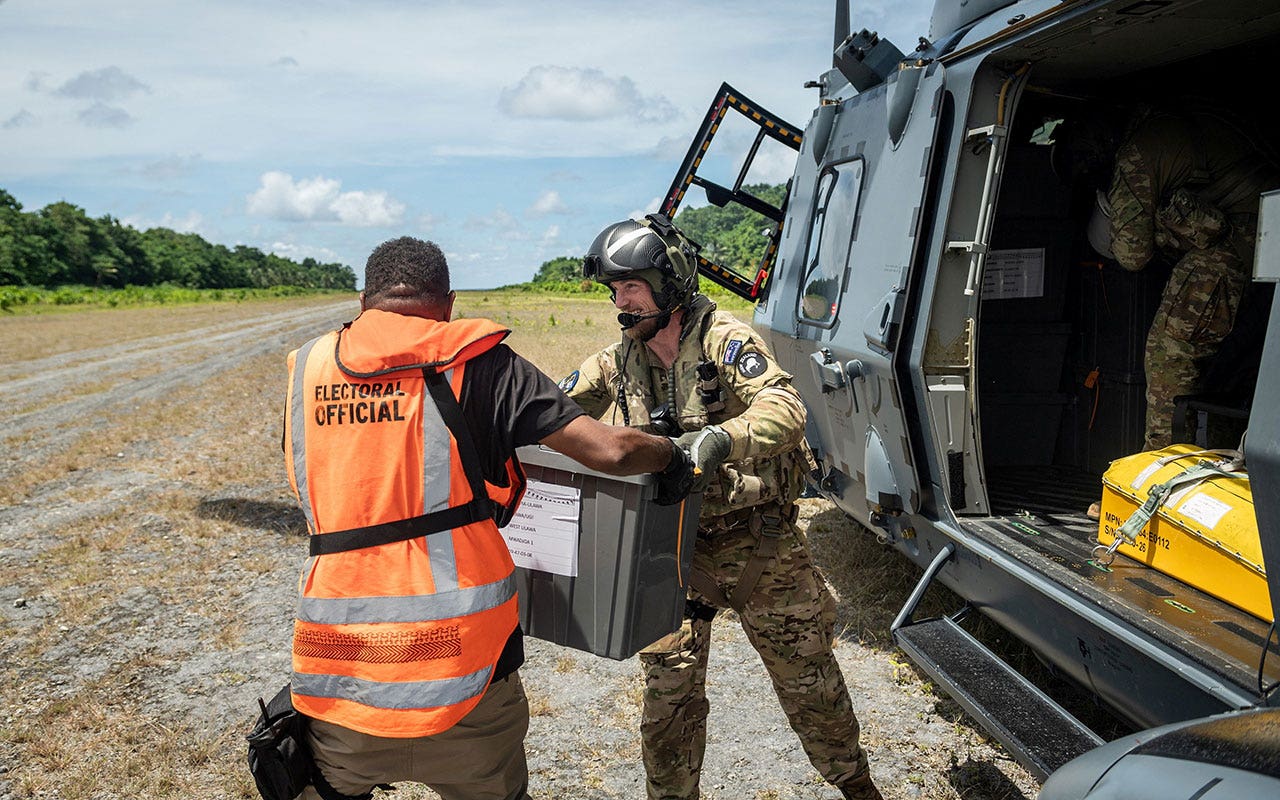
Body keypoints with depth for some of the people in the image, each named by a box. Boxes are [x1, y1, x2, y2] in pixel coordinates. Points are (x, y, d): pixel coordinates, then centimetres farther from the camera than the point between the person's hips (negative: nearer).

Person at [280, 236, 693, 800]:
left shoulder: (307, 368, 7)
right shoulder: (473, 359, -4)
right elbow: (608, 451, -10)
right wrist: (669, 453, 11)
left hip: (337, 677, 3)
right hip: (458, 669, -2)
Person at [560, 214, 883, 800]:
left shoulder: (723, 340, -14)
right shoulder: (619, 361, 2)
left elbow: (785, 411, -28)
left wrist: (719, 439, -46)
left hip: (757, 544, -3)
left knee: (807, 676, 12)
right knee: (668, 695, 7)